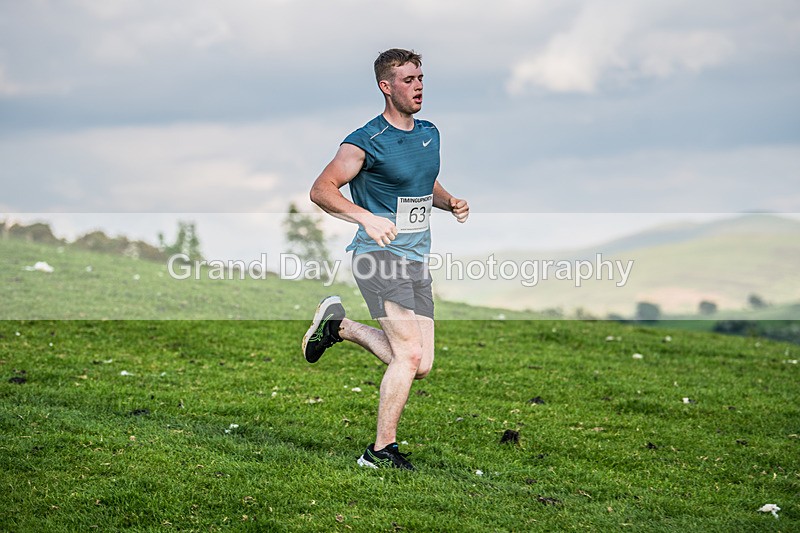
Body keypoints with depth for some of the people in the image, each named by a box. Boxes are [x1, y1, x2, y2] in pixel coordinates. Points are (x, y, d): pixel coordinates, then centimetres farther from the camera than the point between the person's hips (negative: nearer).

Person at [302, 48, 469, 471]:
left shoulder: (429, 134, 12)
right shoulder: (366, 142, -11)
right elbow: (321, 190, -12)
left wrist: (451, 202, 6)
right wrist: (368, 218, -26)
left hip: (416, 260, 8)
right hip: (380, 255, -7)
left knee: (420, 366, 3)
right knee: (409, 355, -17)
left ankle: (339, 325, 22)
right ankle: (381, 451, -6)